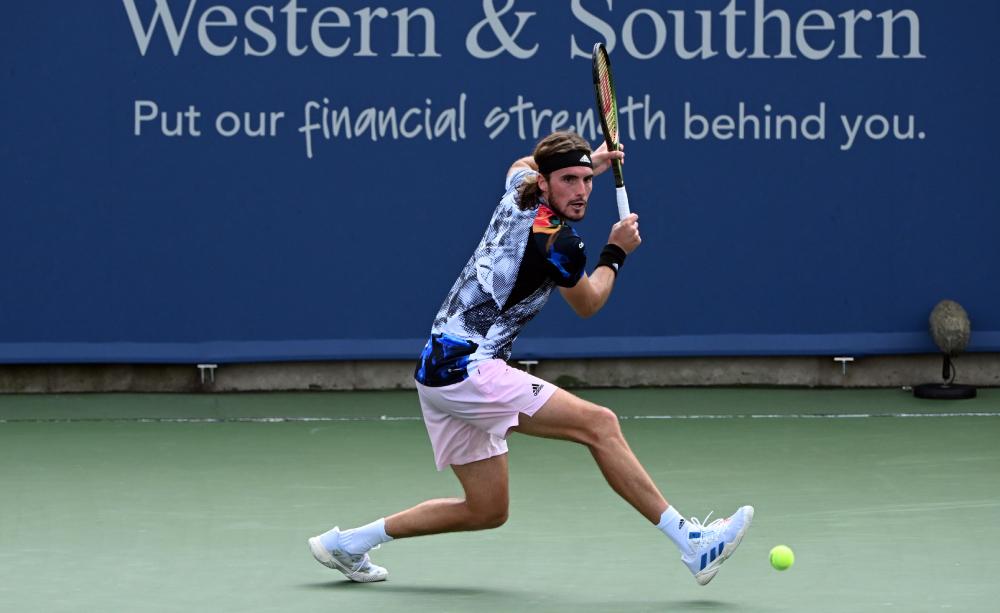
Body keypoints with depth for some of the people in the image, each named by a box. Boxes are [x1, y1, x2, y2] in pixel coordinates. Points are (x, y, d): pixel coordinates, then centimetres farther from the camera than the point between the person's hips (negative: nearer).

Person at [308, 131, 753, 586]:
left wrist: (589, 161, 35)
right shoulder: (557, 241, -15)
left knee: (487, 510, 16)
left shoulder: (518, 192, 9)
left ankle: (346, 543, 22)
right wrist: (615, 253, 17)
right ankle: (690, 541, -22)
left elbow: (521, 166, 38)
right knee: (599, 425, -17)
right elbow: (587, 305, 5)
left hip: (439, 372, 10)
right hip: (468, 368, -10)